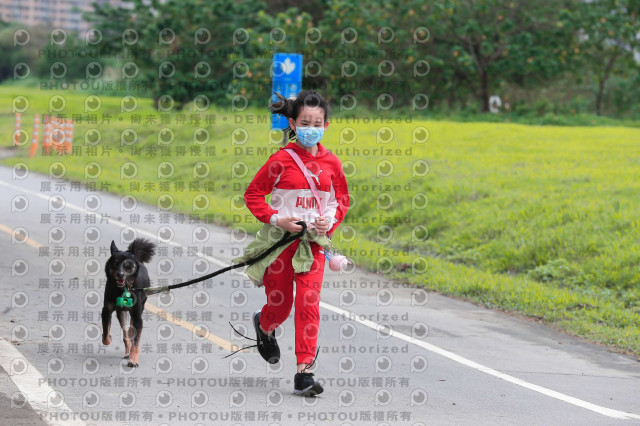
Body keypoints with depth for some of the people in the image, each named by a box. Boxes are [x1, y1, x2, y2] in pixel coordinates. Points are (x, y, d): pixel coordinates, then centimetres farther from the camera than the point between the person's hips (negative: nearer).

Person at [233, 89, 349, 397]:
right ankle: (264, 326, 48)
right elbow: (252, 195, -2)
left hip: (313, 242, 2)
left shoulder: (330, 163, 3)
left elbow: (342, 198, 16)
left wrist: (331, 220, -3)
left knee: (308, 302, -11)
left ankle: (304, 372, -10)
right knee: (279, 304, 9)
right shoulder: (281, 160, -7)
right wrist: (276, 219, -14)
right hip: (280, 240, -2)